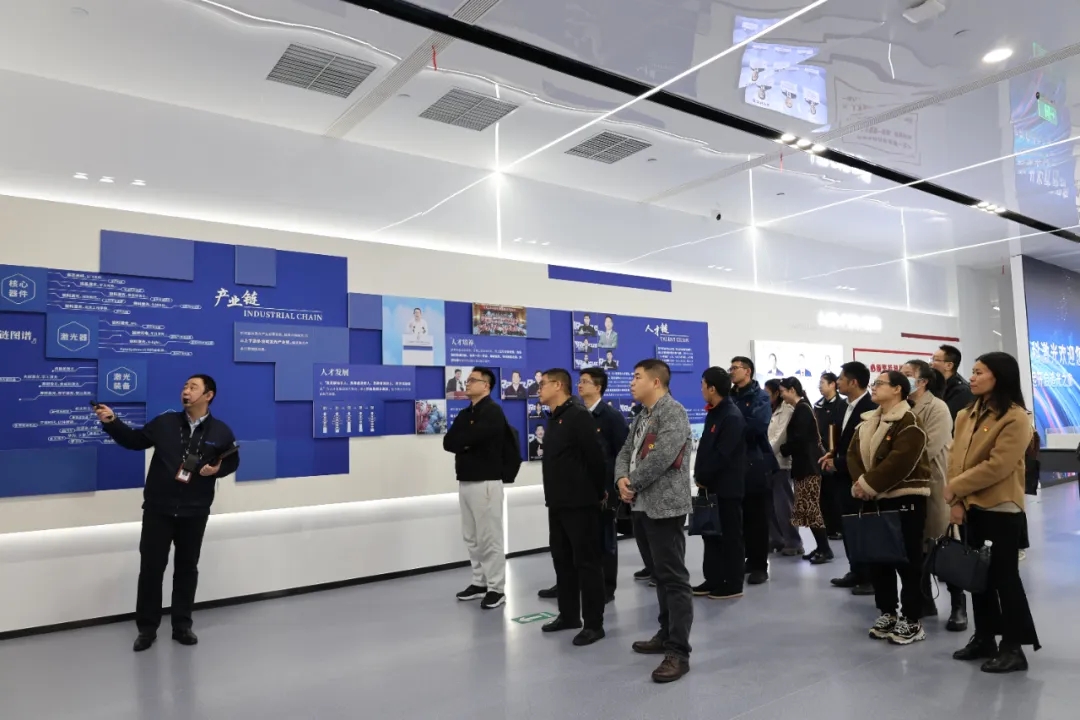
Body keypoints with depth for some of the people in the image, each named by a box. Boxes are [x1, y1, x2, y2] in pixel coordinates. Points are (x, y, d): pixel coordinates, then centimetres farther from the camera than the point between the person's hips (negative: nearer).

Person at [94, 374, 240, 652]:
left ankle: (182, 626, 26)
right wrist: (111, 421, -3)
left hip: (194, 513, 0)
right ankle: (147, 628, 20)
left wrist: (218, 469, -11)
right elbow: (135, 440, 8)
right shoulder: (165, 423, 0)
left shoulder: (221, 432, -2)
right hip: (158, 510, 0)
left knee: (186, 569, 12)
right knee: (151, 568, 4)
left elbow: (233, 461, 9)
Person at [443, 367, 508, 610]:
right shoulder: (464, 414, 17)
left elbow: (470, 438, -21)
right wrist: (467, 443, -10)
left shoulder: (492, 412, -8)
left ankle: (496, 589, 4)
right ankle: (479, 582, 24)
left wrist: (460, 441, -1)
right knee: (472, 537, 14)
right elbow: (447, 442, 5)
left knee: (490, 538, -4)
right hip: (465, 481, 8)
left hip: (486, 482, -8)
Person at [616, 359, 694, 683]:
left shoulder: (673, 412, -13)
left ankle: (679, 652, -2)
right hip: (645, 505, 10)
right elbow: (626, 452, 15)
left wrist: (632, 483, -11)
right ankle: (667, 634, 29)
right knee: (660, 574, 17)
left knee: (674, 577, -6)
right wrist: (622, 478, -6)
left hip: (666, 505, -10)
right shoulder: (641, 417, 17)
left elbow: (661, 457, -23)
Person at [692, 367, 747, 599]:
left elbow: (722, 455, -21)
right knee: (711, 533, 14)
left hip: (727, 486, -9)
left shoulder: (732, 417, -17)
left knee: (730, 535, 3)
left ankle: (733, 584, 13)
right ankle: (713, 580, 24)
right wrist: (699, 476, 5)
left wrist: (702, 478, -13)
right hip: (712, 484, 9)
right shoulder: (714, 413, 11)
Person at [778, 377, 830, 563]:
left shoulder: (802, 409, -13)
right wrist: (785, 449, 5)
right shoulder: (801, 408, 16)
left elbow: (799, 438, -20)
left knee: (810, 508, -8)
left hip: (808, 464, -10)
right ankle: (821, 547, 14)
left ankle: (825, 549, -4)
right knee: (809, 508, 10)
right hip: (805, 463, 10)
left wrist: (781, 450, -6)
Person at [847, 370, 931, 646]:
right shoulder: (868, 422, 12)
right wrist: (859, 482, -12)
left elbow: (898, 462, -24)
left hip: (904, 499, -8)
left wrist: (868, 484, -19)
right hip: (874, 500, 8)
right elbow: (853, 453, 6)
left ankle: (912, 621, 11)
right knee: (877, 558, 12)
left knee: (907, 560, 0)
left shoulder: (909, 423, -14)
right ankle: (888, 613, 25)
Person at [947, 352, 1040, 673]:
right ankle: (984, 638, 27)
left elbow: (997, 466, -20)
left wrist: (954, 488, -14)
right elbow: (955, 458, 6)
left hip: (1002, 508, -7)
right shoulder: (966, 415, 10)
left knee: (1004, 575, 2)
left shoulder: (1016, 418, -12)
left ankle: (1013, 647, 14)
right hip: (971, 507, 7)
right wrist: (956, 501, -4)